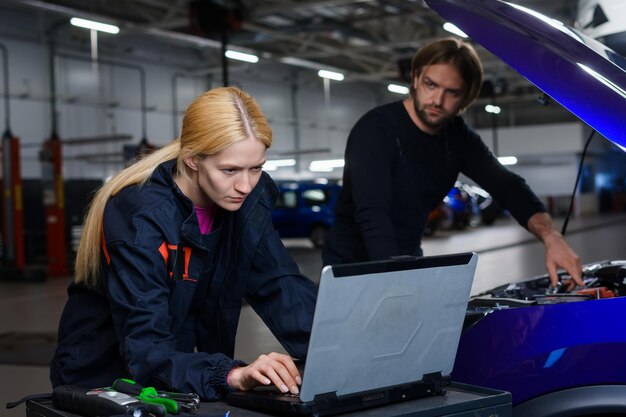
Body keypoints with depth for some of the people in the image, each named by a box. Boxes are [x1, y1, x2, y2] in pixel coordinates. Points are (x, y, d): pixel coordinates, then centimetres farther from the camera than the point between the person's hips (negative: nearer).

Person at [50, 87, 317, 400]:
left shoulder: (251, 198, -10)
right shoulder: (141, 215, -27)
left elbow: (281, 285, -13)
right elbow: (145, 350, -32)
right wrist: (232, 375, -48)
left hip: (187, 368, 4)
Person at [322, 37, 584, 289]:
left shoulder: (458, 138, 2)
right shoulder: (376, 130, -20)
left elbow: (507, 187, -2)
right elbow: (373, 219, -31)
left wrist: (551, 237, -20)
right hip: (352, 271, -6)